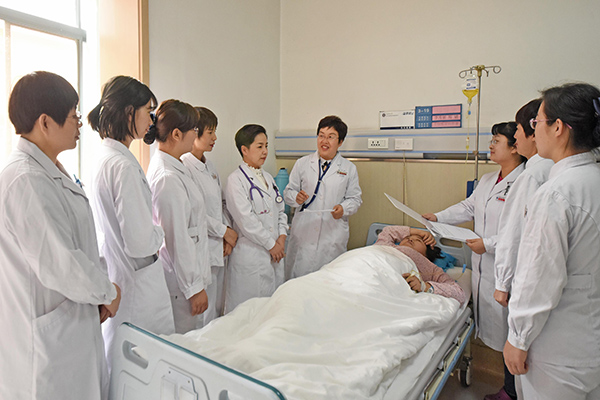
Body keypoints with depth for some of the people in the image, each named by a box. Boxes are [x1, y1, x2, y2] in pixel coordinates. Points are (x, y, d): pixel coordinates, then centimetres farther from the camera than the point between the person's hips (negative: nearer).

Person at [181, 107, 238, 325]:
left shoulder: (210, 166, 14)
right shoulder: (183, 166, -13)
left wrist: (227, 236, 5)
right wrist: (224, 231, -8)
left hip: (218, 249, 8)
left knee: (218, 309, 16)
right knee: (204, 316, 0)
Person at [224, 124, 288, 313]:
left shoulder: (268, 177, 15)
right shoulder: (236, 179, -10)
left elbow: (280, 210, 16)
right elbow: (246, 220, -16)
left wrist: (282, 237, 1)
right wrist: (271, 244, -11)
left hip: (275, 252, 7)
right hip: (250, 255, -7)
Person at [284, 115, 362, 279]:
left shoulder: (349, 168, 8)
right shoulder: (302, 163, 8)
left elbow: (355, 198, 10)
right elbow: (288, 191, 11)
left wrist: (343, 208, -11)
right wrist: (296, 198, -11)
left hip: (333, 234, 0)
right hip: (303, 231, 1)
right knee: (299, 274, 2)